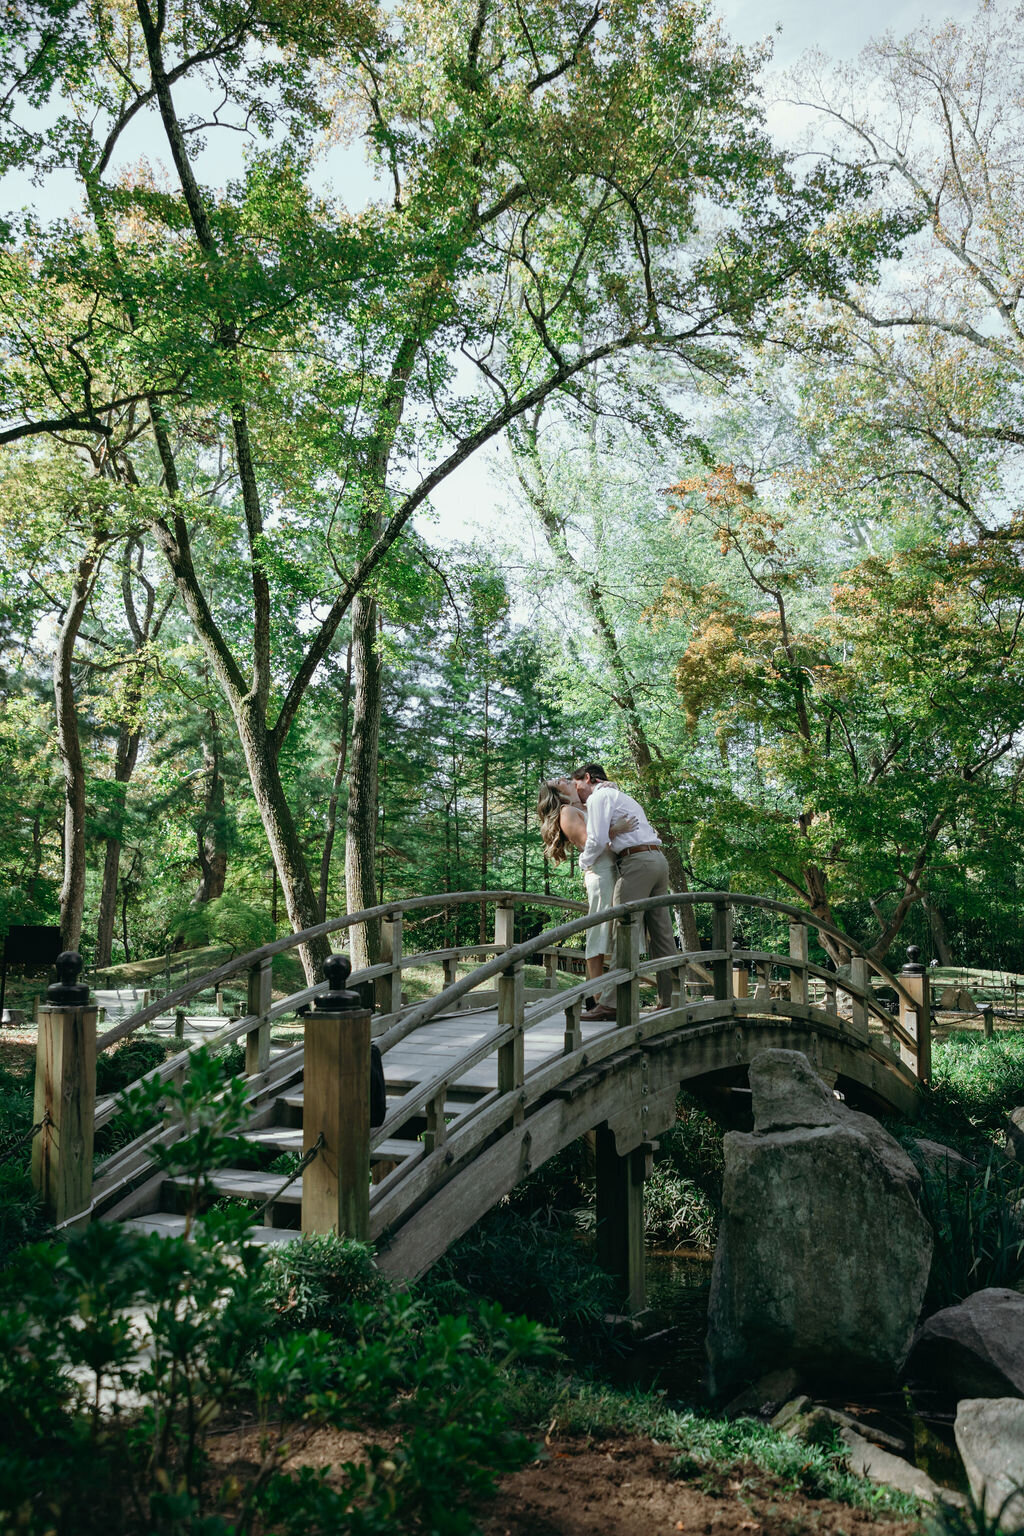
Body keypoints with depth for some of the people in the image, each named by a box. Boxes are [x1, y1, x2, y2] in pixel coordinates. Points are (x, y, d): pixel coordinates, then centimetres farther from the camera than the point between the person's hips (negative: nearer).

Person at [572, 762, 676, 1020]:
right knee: (662, 933, 6)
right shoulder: (624, 797, 30)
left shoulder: (598, 797, 1)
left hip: (636, 862, -9)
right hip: (658, 858, 9)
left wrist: (584, 862, 6)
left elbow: (597, 840, -10)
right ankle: (668, 1000, 7)